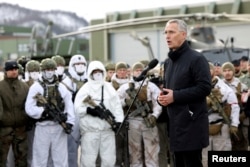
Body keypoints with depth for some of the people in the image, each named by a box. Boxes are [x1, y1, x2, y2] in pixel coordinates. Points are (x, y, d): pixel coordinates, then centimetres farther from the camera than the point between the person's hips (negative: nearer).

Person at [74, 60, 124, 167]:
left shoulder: (109, 88, 13)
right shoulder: (85, 89, 2)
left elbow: (117, 106, 9)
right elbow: (77, 109, -3)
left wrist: (119, 121, -5)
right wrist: (88, 110, -21)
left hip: (108, 129, 3)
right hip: (90, 129, -3)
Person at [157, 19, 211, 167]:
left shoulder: (196, 59, -9)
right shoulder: (168, 62, 17)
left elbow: (205, 88, -19)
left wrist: (175, 96, -19)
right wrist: (162, 97, 5)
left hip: (192, 122, -8)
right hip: (175, 122, 8)